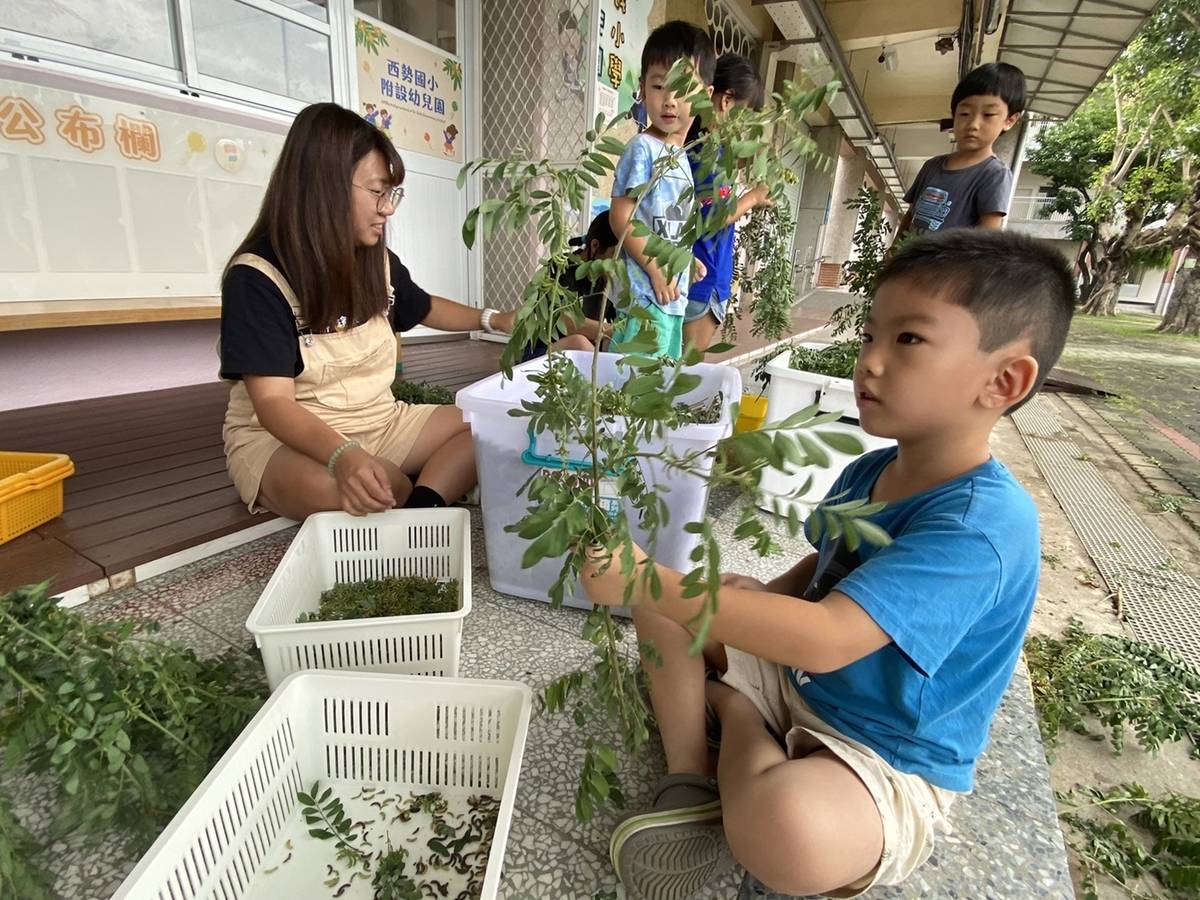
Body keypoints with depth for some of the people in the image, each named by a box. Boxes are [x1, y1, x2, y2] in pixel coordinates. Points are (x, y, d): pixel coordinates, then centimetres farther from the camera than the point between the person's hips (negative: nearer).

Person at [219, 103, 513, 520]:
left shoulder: (378, 261, 2)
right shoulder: (257, 277, -16)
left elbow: (426, 307, 25)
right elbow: (273, 403, -24)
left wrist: (494, 320, 11)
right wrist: (343, 455, -43)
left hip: (380, 423, 7)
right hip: (280, 441, -6)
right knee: (346, 494, -41)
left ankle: (417, 517, -33)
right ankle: (423, 512, -14)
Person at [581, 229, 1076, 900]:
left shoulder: (979, 525, -29)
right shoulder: (868, 472, -3)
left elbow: (826, 640, -38)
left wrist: (649, 582, -38)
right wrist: (761, 600, -2)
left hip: (884, 762, -7)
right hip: (794, 681, 8)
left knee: (784, 823, -39)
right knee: (665, 609, 3)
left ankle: (734, 712, -7)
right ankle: (693, 786, -5)